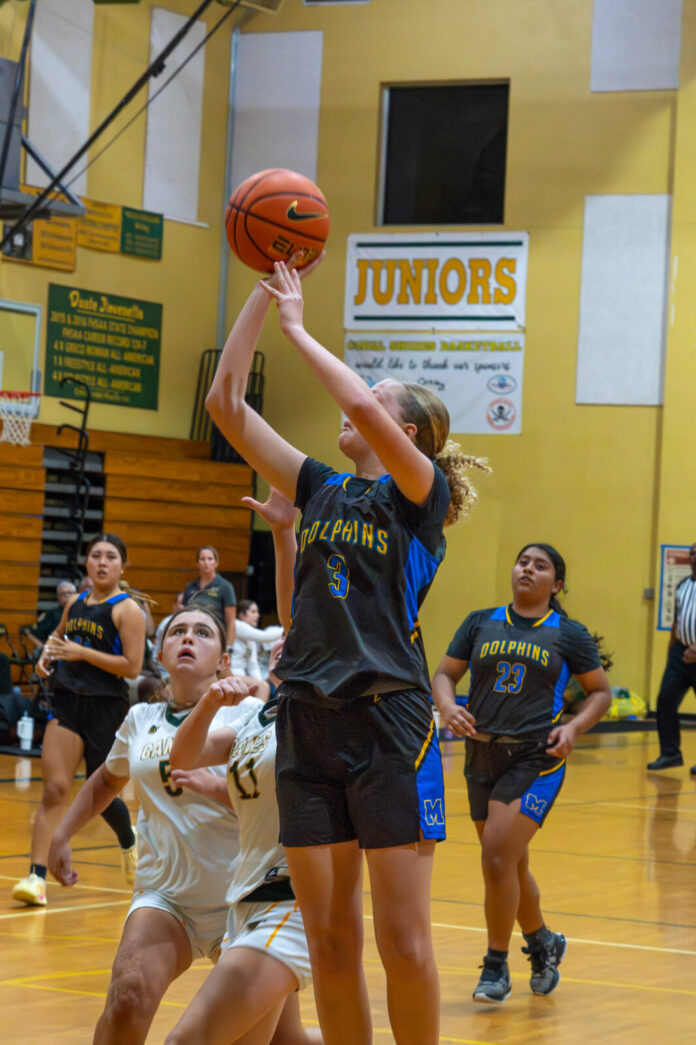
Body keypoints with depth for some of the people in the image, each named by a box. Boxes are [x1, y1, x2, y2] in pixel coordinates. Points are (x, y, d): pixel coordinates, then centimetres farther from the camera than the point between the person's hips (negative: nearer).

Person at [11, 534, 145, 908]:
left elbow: (132, 666, -15)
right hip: (67, 702, 4)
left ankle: (130, 842, 43)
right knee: (55, 788, -11)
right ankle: (36, 876, -16)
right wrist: (47, 653, 9)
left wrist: (82, 653, -19)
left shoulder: (126, 610, -7)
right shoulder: (75, 603, 10)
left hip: (106, 709, -4)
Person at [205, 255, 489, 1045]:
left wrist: (296, 326, -9)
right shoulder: (323, 490, 16)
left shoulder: (421, 493, -1)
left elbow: (361, 404, -20)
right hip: (307, 718, 6)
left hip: (389, 717, -6)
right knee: (330, 941, 6)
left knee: (402, 942, -4)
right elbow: (225, 403, 11)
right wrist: (264, 293, 7)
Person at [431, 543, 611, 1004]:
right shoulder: (481, 623, 8)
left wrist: (575, 727, -9)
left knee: (498, 856, -16)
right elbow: (444, 675, 10)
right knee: (512, 864, 14)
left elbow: (601, 691, 9)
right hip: (483, 754, 4)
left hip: (536, 758, -4)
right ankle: (543, 942, 40)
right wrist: (448, 706, -12)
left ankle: (497, 967, -2)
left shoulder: (569, 634, 2)